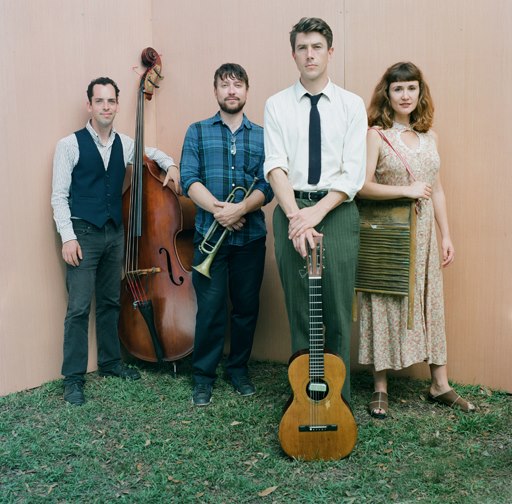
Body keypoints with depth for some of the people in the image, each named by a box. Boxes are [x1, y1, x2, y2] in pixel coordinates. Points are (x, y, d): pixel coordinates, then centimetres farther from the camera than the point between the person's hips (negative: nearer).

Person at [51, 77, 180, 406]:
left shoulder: (125, 145, 8)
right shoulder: (71, 145, -5)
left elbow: (153, 152, 29)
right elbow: (59, 196, -6)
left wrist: (170, 165, 7)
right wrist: (68, 237, -13)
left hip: (115, 233, 5)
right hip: (84, 234, -5)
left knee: (111, 302, 14)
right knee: (79, 307, -6)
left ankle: (111, 362, 28)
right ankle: (74, 377, 4)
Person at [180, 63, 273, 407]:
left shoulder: (262, 136, 8)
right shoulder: (198, 132, 7)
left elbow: (268, 185, -2)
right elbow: (189, 179, -4)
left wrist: (241, 208, -19)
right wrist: (217, 208, -17)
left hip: (251, 235, 2)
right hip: (209, 234, -1)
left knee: (247, 306, 9)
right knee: (210, 307, -1)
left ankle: (239, 368, 27)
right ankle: (204, 375, 14)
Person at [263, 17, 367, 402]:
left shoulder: (352, 105, 5)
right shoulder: (277, 105, 8)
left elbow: (353, 174, -3)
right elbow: (275, 166, -3)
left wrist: (316, 212, -15)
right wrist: (295, 215, -17)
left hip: (337, 210, 0)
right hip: (291, 211, 1)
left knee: (337, 311, 1)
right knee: (299, 311, 6)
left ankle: (338, 400, 15)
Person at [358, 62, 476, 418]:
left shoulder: (429, 137, 10)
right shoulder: (376, 135, -5)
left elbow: (437, 190, 12)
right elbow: (362, 186, -14)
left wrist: (446, 235, 9)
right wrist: (406, 190, -18)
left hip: (424, 234, 5)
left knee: (431, 304, 9)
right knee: (386, 306, 1)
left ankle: (440, 385, 21)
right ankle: (381, 389, 13)